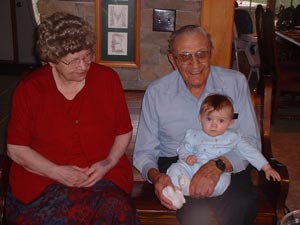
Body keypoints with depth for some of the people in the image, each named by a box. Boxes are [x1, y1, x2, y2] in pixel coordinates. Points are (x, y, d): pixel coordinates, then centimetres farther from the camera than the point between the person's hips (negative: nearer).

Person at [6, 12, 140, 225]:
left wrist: (108, 163, -7)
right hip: (43, 177, -1)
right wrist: (57, 172, -10)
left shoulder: (108, 79, 3)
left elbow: (124, 132, 11)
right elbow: (16, 148, 3)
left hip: (104, 175, 2)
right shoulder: (29, 89, 0)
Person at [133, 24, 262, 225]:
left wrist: (219, 165, -23)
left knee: (242, 207, -30)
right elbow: (144, 152, 5)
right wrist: (154, 175, -19)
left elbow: (251, 141, -3)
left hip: (228, 168, 2)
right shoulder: (156, 92, 2)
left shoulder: (236, 83, 2)